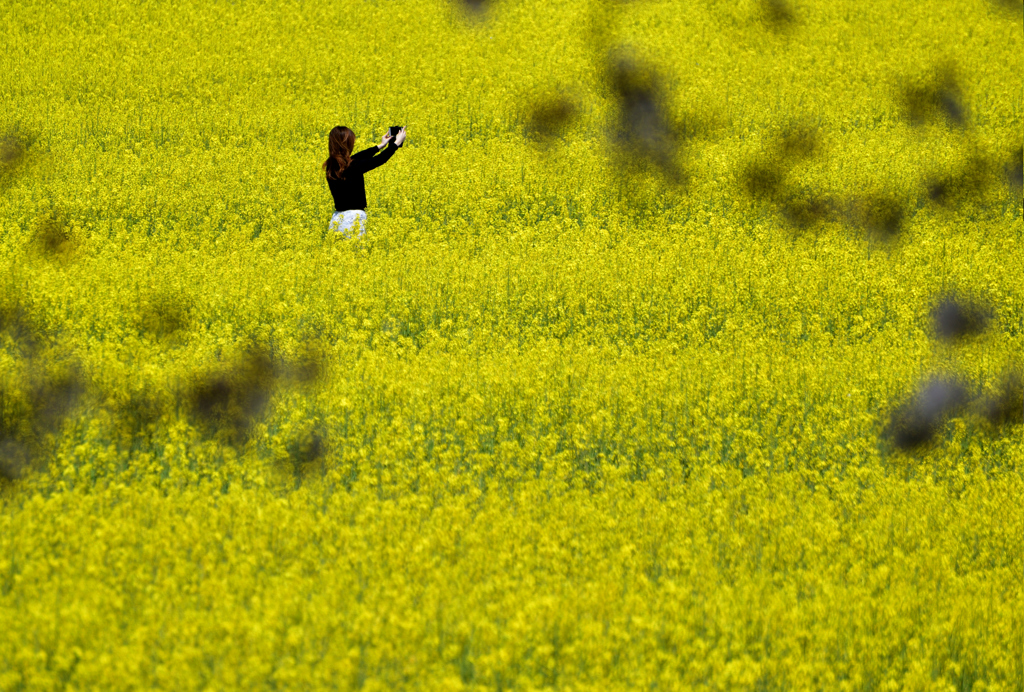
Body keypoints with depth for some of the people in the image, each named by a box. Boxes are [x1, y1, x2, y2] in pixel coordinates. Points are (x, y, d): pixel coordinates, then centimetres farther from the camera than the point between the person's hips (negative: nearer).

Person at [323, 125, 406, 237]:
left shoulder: (331, 166, 5)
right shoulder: (353, 167, -16)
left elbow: (358, 158, 22)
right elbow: (379, 160, -4)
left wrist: (380, 146, 33)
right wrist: (397, 143, 12)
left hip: (337, 219, 7)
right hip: (353, 218, -7)